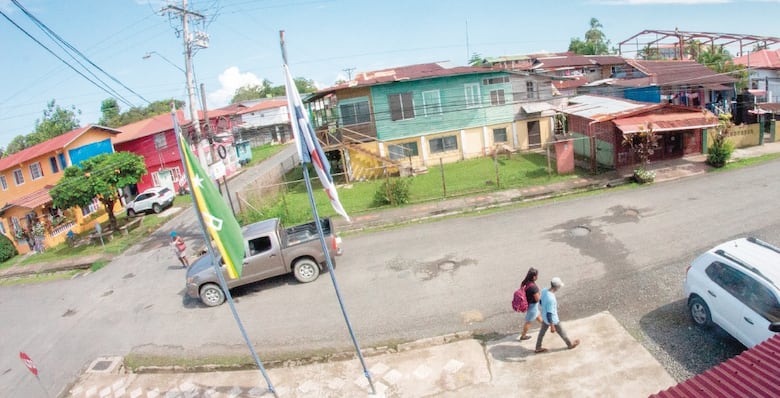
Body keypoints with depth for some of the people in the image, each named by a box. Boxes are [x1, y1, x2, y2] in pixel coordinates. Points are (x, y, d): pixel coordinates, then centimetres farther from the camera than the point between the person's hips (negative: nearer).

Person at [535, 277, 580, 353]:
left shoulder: (544, 290, -14)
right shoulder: (551, 299, -38)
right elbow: (549, 314, -30)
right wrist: (552, 327, -20)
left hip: (544, 317, 7)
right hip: (552, 319, -7)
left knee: (542, 331, 22)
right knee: (562, 332, 19)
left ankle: (538, 348, 37)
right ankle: (570, 344, 44)